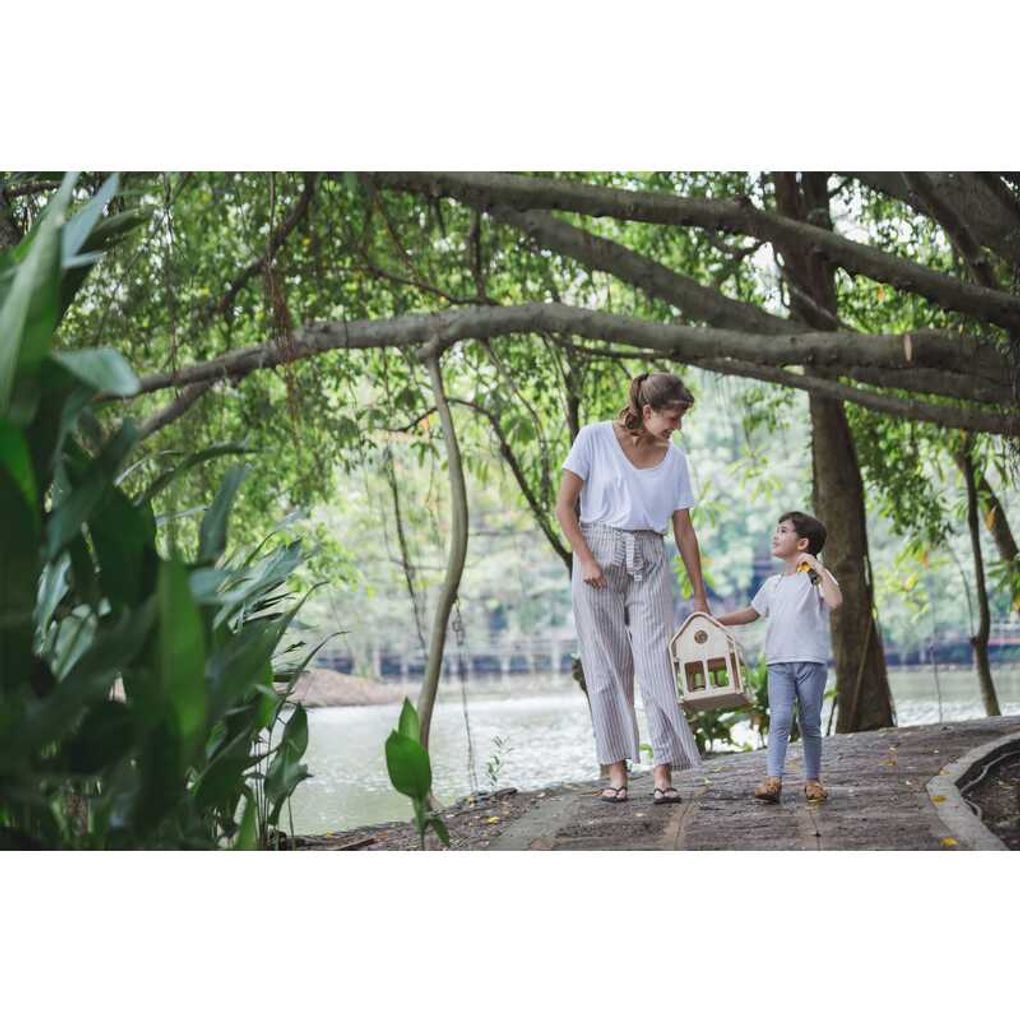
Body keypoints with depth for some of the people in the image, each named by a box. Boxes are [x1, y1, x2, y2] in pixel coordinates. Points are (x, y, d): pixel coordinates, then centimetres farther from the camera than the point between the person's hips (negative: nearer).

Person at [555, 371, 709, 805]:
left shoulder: (674, 459, 6)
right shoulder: (596, 438, -3)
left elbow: (684, 530, 9)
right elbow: (565, 504, -2)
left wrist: (700, 597, 8)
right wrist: (586, 560, -11)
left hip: (649, 562, 2)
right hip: (599, 555, -2)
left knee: (657, 665, -7)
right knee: (606, 668, 0)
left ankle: (663, 774, -7)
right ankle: (616, 772, 5)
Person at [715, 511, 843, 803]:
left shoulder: (815, 577, 0)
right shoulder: (772, 584, 18)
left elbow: (835, 601, -20)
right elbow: (752, 613, 31)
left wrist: (818, 568, -16)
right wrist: (716, 620, 23)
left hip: (810, 661, -4)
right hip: (778, 662, 4)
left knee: (810, 723, 4)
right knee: (779, 719, -10)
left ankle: (813, 779, 15)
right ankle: (773, 779, -17)